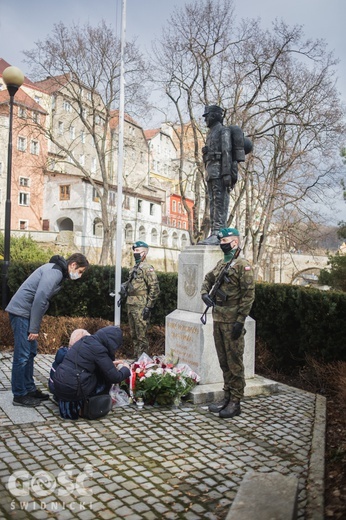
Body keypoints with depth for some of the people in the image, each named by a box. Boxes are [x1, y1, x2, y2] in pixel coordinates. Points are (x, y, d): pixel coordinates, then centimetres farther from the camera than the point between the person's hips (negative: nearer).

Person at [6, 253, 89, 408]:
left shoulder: (58, 271, 13)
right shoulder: (55, 271, -17)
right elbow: (39, 299, -23)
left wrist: (35, 327, 12)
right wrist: (34, 328, -19)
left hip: (27, 312, 10)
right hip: (21, 312, -10)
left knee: (30, 353, 14)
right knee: (22, 355, -4)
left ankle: (29, 389, 23)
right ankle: (19, 395, 4)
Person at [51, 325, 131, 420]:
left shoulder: (85, 340, 9)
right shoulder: (99, 349, -14)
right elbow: (115, 378, -10)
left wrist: (111, 363, 26)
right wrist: (126, 369, 8)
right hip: (73, 391, -7)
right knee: (107, 378, 7)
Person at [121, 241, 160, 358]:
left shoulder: (147, 268, -12)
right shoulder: (134, 268, 15)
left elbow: (155, 289, -16)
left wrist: (149, 307, -17)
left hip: (140, 307, -9)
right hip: (130, 306, 9)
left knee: (141, 335, -3)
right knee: (133, 334, 16)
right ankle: (136, 357, 27)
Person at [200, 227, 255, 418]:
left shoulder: (243, 265, -10)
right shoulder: (220, 264, 14)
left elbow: (248, 295, -14)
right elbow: (207, 279, 27)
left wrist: (240, 320, -18)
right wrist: (204, 294, 5)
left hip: (232, 322, -8)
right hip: (218, 319, 8)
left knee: (234, 362, 0)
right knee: (223, 361, 14)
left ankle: (235, 402, 9)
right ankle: (227, 397, 25)